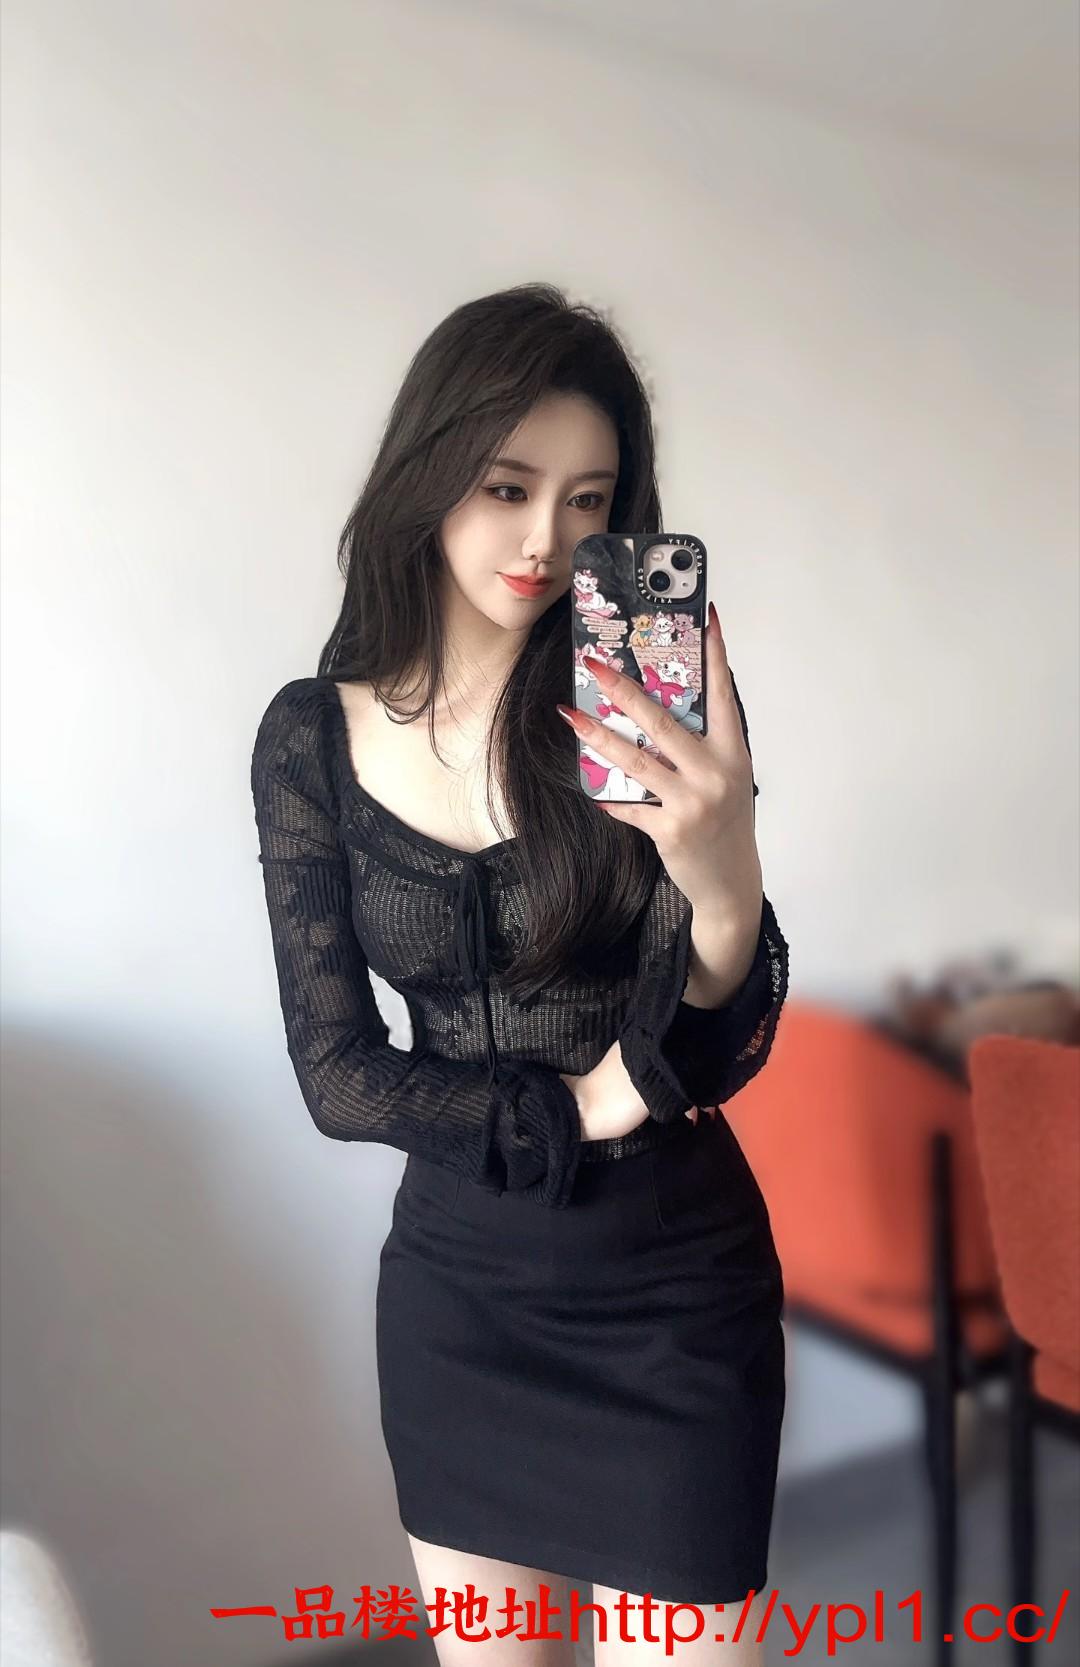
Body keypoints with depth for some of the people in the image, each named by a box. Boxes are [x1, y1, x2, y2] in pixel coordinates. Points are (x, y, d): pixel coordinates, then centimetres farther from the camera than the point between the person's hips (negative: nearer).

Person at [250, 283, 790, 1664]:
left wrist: (727, 893, -37)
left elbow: (717, 1056, -17)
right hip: (454, 1287, 3)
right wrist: (572, 1111, -15)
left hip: (672, 1293, -2)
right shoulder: (313, 738, -7)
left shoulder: (650, 698, -13)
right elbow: (335, 1074, -6)